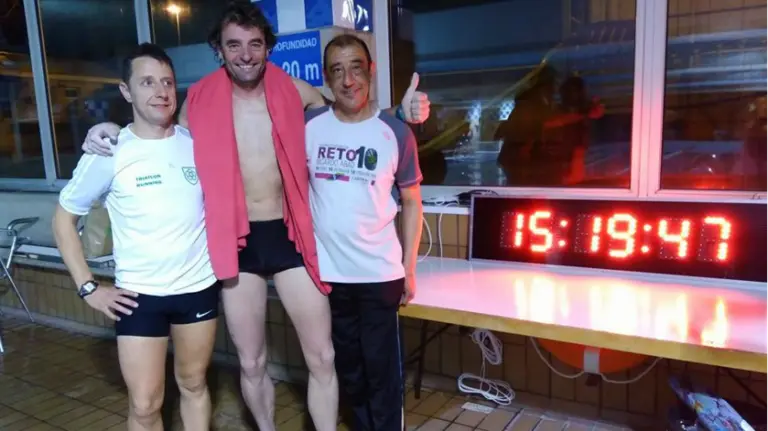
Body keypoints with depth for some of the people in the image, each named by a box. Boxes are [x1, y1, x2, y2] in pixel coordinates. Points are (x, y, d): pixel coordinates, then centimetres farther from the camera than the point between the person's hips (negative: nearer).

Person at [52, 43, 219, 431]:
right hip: (138, 295, -2)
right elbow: (63, 218, 0)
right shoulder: (109, 153, -9)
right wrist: (87, 288, -6)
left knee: (194, 384, 17)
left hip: (200, 286, 3)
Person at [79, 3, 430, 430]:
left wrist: (400, 112, -7)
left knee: (322, 357, 4)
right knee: (251, 363, 14)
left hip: (289, 236, 0)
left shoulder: (296, 93, -2)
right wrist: (117, 133, -2)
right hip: (237, 242, 1)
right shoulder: (201, 101, -1)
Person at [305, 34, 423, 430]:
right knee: (348, 368, 19)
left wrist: (409, 269, -1)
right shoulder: (308, 127, -3)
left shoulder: (396, 134, -6)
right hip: (327, 273, 2)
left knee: (382, 370, 10)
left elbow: (411, 203, 0)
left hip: (381, 274, -2)